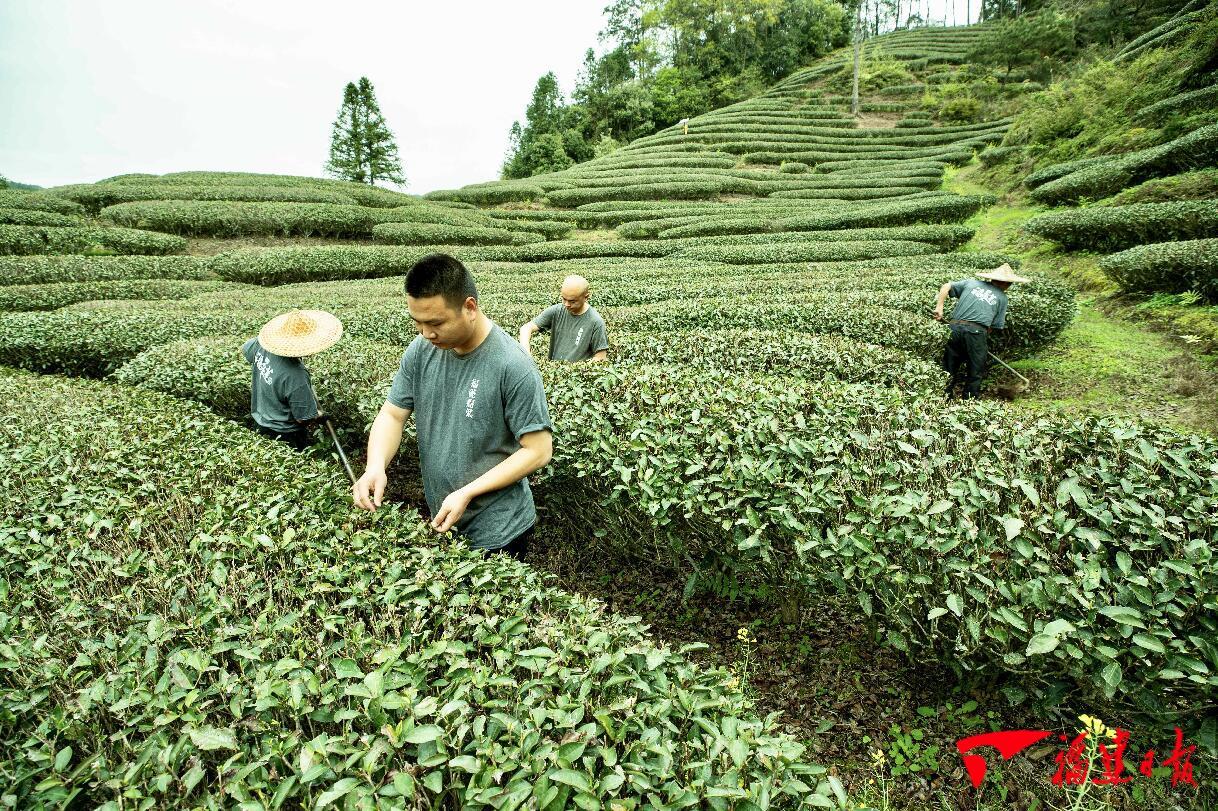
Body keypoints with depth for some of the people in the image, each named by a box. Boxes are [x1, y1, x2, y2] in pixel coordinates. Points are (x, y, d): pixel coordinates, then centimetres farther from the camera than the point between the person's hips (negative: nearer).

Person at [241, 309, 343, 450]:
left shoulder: (262, 344, -18)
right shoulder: (296, 376, -40)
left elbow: (244, 350, 9)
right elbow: (304, 418, -28)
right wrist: (319, 415, -7)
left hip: (260, 420, 8)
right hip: (285, 435, -7)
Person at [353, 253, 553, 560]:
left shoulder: (513, 367, -25)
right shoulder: (420, 351, -7)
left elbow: (539, 451, -21)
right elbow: (392, 414, 1)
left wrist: (467, 493, -23)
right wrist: (376, 466, -19)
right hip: (439, 522, 6)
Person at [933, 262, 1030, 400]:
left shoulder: (971, 283, 20)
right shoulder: (1002, 297, 14)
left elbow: (946, 287, 10)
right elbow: (996, 325, 10)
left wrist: (939, 307, 4)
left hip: (955, 327, 3)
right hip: (977, 332, -3)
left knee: (949, 370, 12)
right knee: (975, 374, 11)